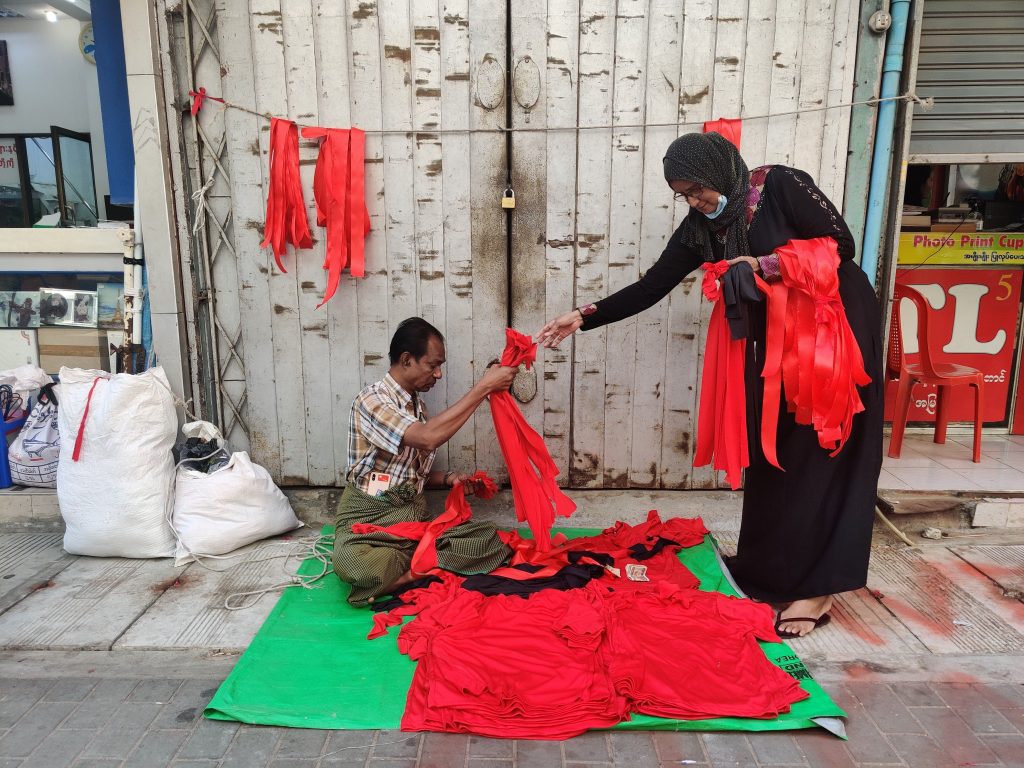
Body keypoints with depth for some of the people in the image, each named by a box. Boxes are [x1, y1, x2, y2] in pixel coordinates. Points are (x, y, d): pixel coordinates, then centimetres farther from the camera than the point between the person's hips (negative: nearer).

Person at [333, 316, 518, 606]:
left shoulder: (417, 406, 15)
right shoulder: (371, 400, -12)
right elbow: (428, 438, -28)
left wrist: (448, 478, 1)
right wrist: (484, 387, -24)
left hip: (416, 517, 7)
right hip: (370, 518, -7)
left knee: (490, 539, -15)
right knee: (351, 562, -40)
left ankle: (401, 577, -18)